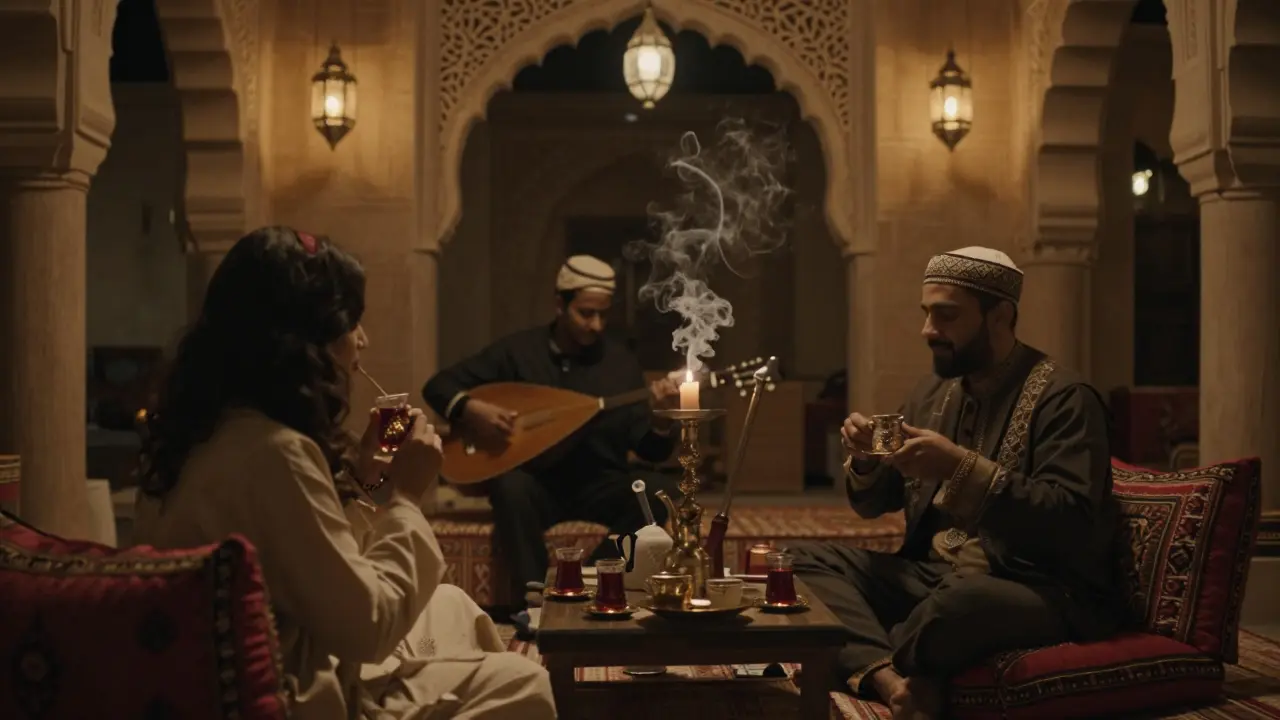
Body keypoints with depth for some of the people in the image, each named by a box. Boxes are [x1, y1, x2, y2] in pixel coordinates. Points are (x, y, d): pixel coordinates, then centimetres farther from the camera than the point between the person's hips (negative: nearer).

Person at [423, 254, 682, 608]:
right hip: (538, 486, -1)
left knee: (662, 492, -26)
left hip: (601, 487, 2)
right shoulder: (518, 350, -2)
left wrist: (661, 417, -23)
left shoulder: (621, 362, 1)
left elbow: (651, 451, -1)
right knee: (511, 485, -35)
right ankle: (534, 595, -28)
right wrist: (469, 409, -19)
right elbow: (437, 387, 2)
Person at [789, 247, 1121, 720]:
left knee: (961, 600, -39)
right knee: (809, 561, -7)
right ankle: (887, 676, -32)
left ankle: (866, 666, -8)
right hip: (932, 575, 8)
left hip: (1045, 593, -7)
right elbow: (875, 503, 19)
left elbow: (1072, 523, -21)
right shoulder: (933, 392, 13)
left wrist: (962, 468, -28)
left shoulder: (1062, 397, -10)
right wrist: (865, 461, -5)